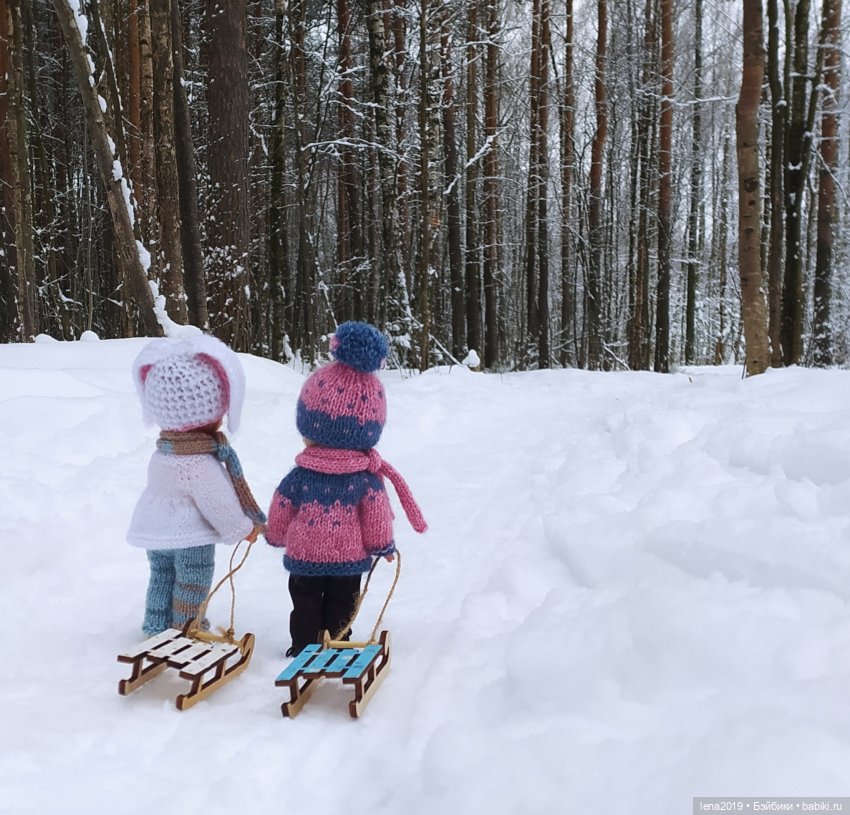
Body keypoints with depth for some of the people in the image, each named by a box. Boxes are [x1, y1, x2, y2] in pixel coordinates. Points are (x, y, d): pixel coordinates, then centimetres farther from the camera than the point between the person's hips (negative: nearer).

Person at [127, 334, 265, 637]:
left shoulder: (162, 452, -4)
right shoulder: (201, 465, -30)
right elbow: (219, 506, -23)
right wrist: (244, 529, -7)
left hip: (154, 533, 8)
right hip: (190, 539, -8)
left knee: (161, 579, 23)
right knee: (191, 588, 10)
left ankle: (155, 628, 37)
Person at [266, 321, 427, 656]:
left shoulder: (298, 478, -12)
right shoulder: (367, 479, -15)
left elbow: (278, 518, -2)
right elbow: (377, 521, -10)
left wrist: (275, 537, 20)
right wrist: (384, 547, 7)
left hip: (304, 557, 1)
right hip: (349, 559, 0)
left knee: (305, 608, 17)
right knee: (339, 610, 15)